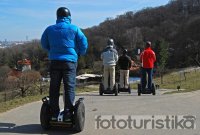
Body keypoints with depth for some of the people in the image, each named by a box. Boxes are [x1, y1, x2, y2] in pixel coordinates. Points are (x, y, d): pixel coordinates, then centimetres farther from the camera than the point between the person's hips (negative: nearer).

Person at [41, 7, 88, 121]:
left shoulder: (50, 29, 7)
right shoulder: (74, 29, -2)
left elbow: (44, 44, 18)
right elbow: (84, 43, -3)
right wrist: (80, 53, 16)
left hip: (55, 61, 3)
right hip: (70, 61, -3)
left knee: (54, 88, 8)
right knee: (69, 87, 0)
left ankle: (54, 113, 11)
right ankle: (68, 114, -3)